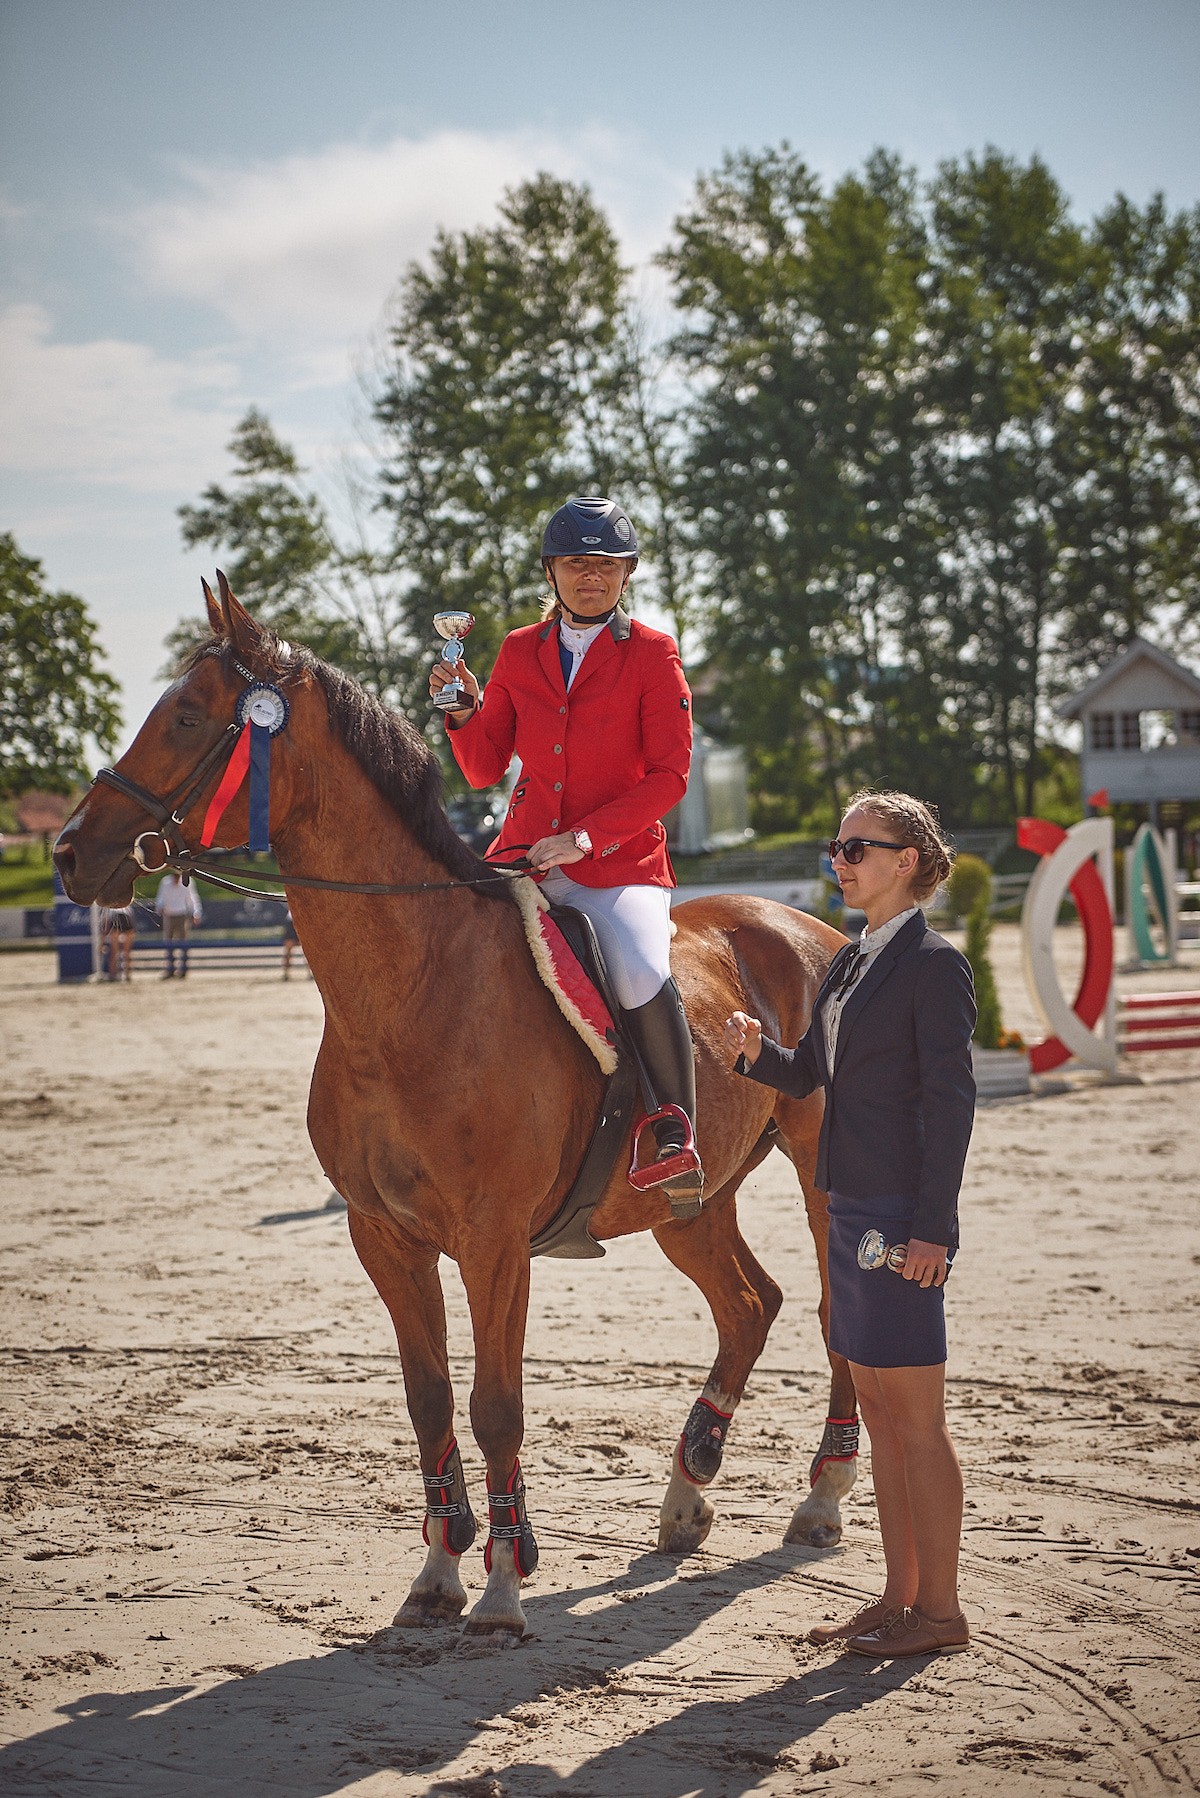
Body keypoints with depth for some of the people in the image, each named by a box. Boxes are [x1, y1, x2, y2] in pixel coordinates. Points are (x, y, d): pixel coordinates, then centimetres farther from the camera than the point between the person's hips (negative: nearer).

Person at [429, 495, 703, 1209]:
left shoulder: (653, 654, 0)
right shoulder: (520, 652, 11)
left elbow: (669, 775, -6)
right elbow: (484, 769, 15)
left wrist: (584, 837, -17)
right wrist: (463, 709, -5)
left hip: (622, 861, -4)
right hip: (527, 854, 4)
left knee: (642, 975, -32)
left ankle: (677, 1133, -17)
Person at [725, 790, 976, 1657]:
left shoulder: (935, 963, -11)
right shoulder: (850, 961, 14)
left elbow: (951, 1099, -15)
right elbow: (807, 1074, 20)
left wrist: (933, 1226, -19)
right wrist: (757, 1049, -2)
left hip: (903, 1214, -9)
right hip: (850, 1205, 9)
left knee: (917, 1419, -2)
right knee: (879, 1410, 13)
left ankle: (941, 1608, 7)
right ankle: (901, 1595, 21)